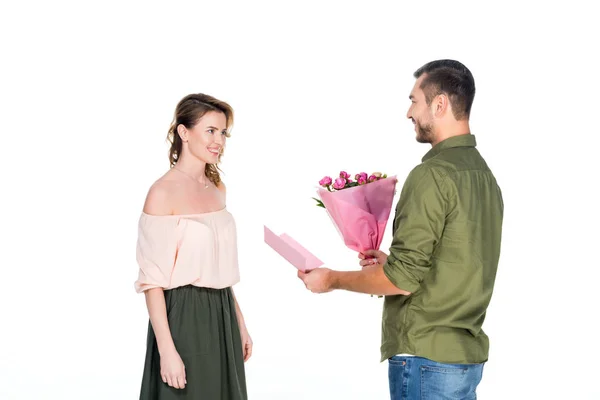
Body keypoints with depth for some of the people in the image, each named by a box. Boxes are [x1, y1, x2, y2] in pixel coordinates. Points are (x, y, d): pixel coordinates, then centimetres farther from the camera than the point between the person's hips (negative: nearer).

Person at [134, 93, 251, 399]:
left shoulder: (216, 187, 10)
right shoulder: (163, 192, -13)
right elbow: (152, 279, -16)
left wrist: (239, 322, 16)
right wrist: (167, 350, -20)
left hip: (222, 316, 7)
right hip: (184, 317, -7)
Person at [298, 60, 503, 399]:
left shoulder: (433, 174, -17)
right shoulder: (485, 175, 10)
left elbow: (403, 279, -19)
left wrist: (332, 279, -6)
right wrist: (392, 263, 17)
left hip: (427, 358, -9)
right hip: (467, 355, 9)